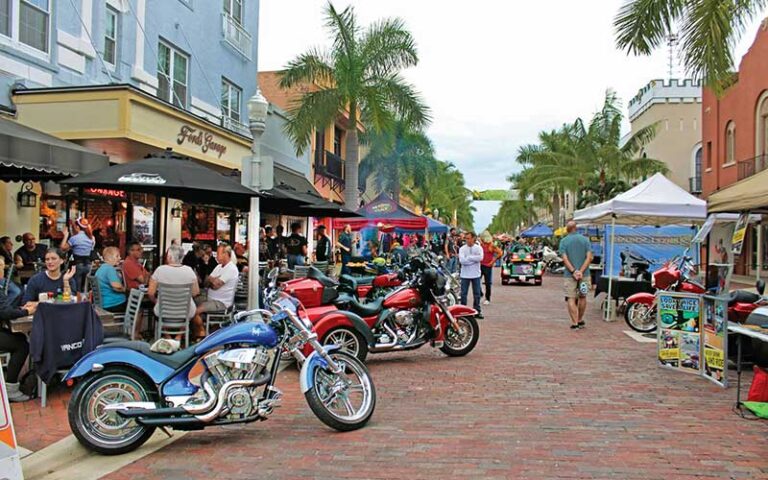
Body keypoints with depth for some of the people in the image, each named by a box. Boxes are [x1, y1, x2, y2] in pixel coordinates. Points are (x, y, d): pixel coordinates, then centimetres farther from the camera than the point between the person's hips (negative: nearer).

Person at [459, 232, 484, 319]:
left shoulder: (478, 248, -1)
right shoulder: (462, 249, -2)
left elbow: (480, 258, -19)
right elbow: (462, 260, -16)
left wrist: (469, 257, -15)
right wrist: (474, 259, -14)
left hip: (475, 274, 1)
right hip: (465, 275, -1)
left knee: (477, 294, 8)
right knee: (463, 294, 3)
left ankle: (477, 311, 17)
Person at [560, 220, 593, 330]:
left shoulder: (564, 241, -2)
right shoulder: (585, 239, 3)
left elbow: (565, 259, -11)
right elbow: (589, 257, -7)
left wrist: (573, 271, -15)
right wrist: (581, 271, -12)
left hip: (570, 274, -2)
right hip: (584, 274, 2)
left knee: (571, 299, 0)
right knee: (582, 297, 17)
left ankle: (574, 323, -4)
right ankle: (580, 321, 27)